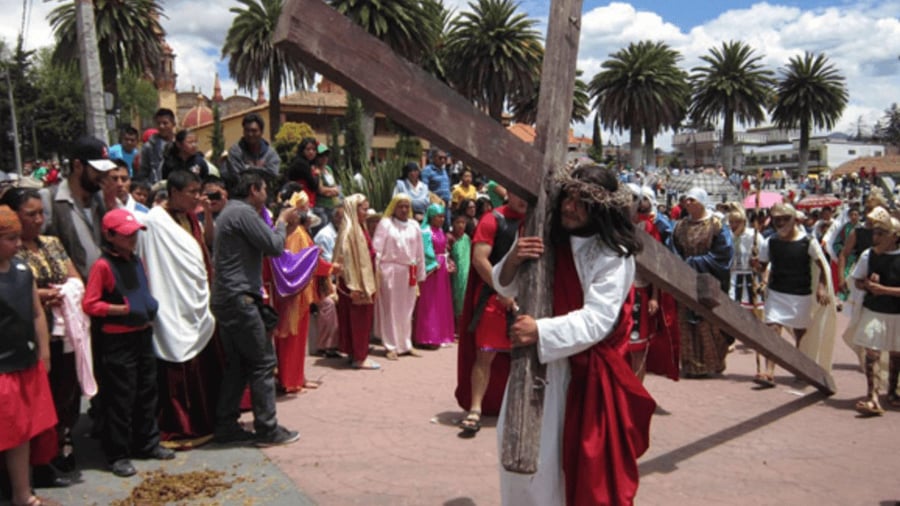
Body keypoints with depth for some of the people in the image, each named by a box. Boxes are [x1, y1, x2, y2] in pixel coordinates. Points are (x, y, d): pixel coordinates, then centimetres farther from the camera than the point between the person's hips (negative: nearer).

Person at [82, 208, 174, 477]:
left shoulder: (137, 261, 10)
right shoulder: (102, 265, -13)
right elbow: (89, 304, -16)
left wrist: (150, 306, 4)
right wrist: (122, 309, -21)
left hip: (143, 334, 7)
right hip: (117, 341, -7)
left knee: (147, 391, 15)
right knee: (120, 398, 0)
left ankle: (147, 444, 29)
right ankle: (117, 455, 12)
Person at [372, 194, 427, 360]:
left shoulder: (414, 225, 11)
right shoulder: (385, 223, -1)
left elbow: (419, 251, 13)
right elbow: (377, 249, -5)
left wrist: (420, 274, 12)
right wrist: (375, 272, -10)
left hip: (409, 272, 4)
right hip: (390, 271, -4)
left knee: (407, 309, 10)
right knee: (390, 309, 1)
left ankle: (406, 344, 21)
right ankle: (391, 347, 7)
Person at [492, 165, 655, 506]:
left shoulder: (613, 256, -15)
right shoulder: (549, 239, 3)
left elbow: (597, 320, -24)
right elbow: (507, 288, 6)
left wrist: (541, 332, -35)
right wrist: (512, 262, -16)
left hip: (587, 374, -6)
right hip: (536, 366, 6)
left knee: (584, 469, 3)